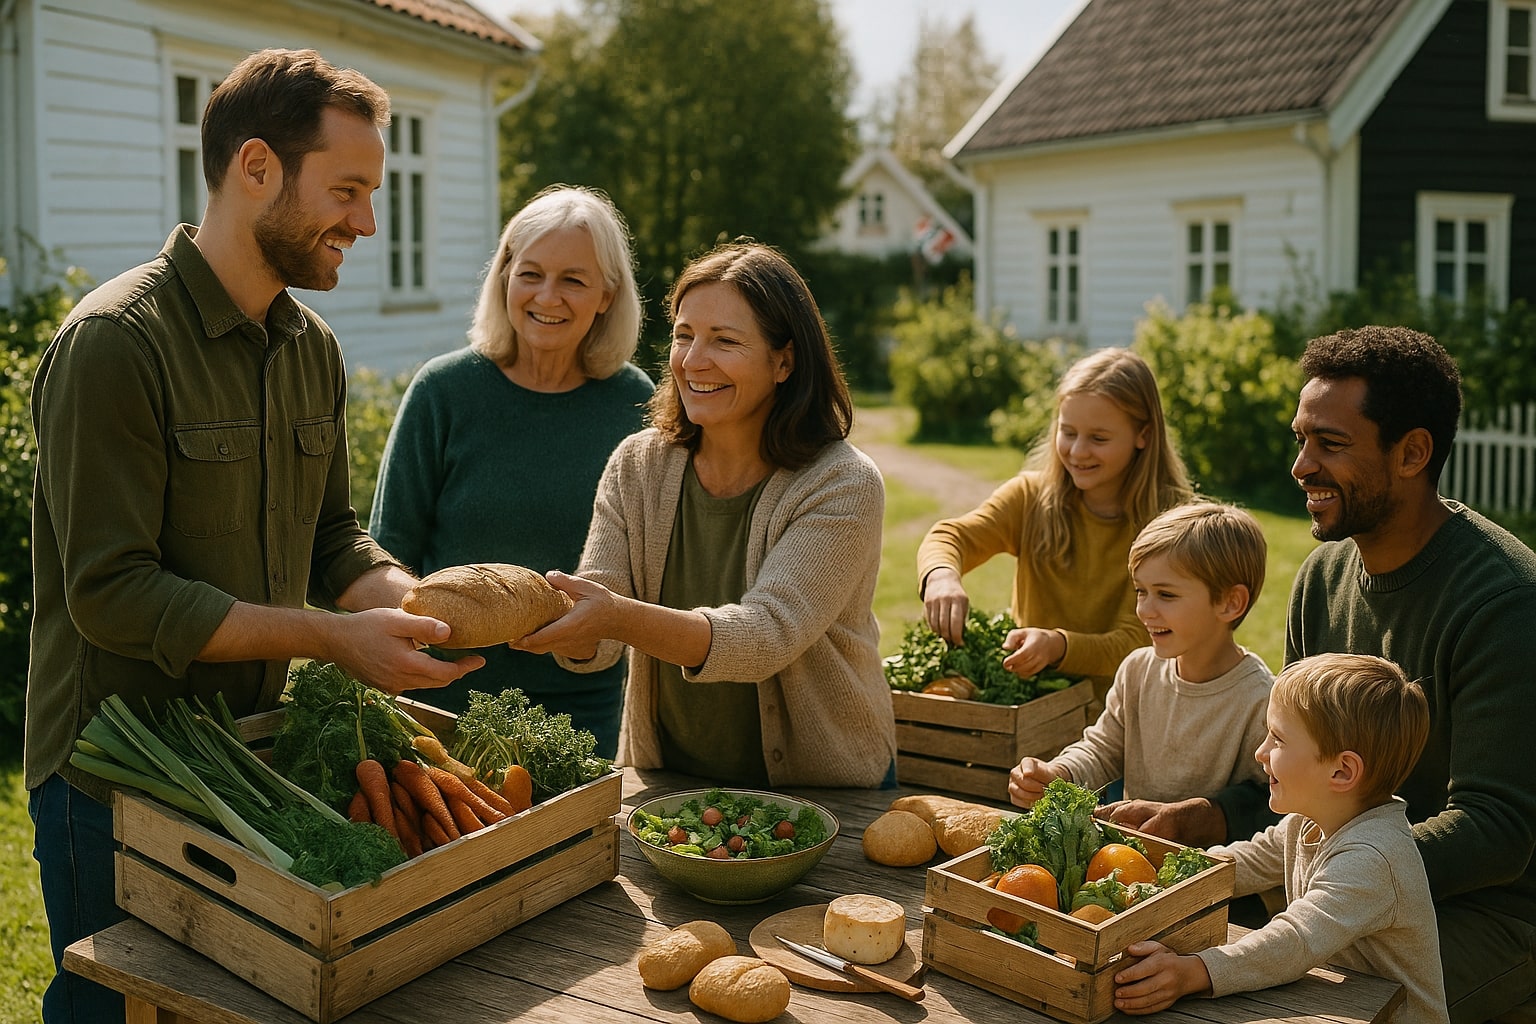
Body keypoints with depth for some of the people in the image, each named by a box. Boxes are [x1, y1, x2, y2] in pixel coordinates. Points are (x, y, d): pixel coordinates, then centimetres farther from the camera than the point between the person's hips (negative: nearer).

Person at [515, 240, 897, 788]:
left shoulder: (843, 486, -13)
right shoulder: (637, 466, -1)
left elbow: (767, 634, -25)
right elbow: (596, 643, -8)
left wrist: (620, 617, -40)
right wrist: (553, 617, -31)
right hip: (664, 780, 3)